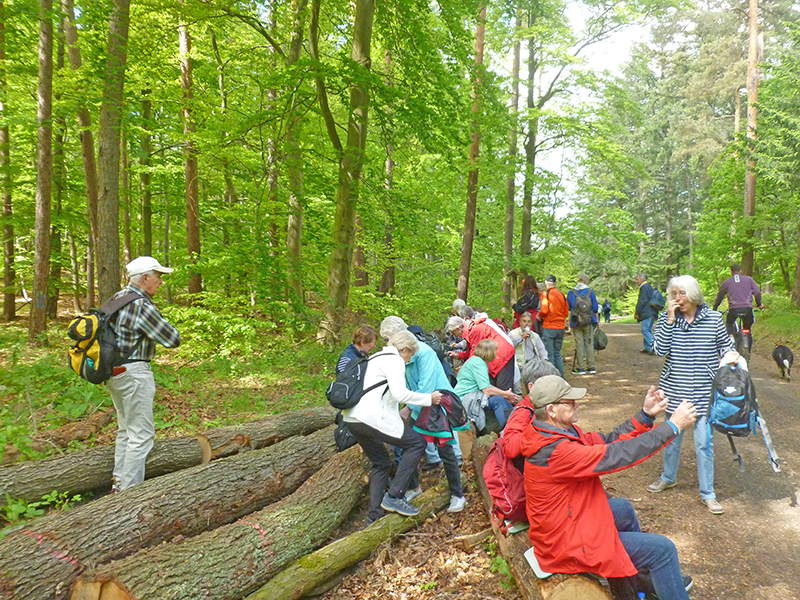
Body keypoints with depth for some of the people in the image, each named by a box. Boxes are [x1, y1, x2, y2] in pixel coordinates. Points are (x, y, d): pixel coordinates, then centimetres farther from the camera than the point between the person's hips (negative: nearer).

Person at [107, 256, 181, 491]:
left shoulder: (118, 297, 9)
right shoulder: (141, 305, -19)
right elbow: (173, 339, -18)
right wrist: (162, 323, 2)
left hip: (113, 371, 10)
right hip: (134, 374, -10)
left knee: (126, 430, 21)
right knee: (141, 435, -2)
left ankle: (119, 482, 29)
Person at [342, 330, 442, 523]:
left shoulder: (377, 358, 25)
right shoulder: (394, 360, -4)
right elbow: (399, 393, -17)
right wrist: (429, 399, -7)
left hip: (353, 418, 10)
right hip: (372, 418, -10)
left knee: (381, 464, 22)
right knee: (417, 442, 0)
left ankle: (375, 515, 22)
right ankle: (394, 496, -2)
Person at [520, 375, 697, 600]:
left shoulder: (559, 431, -3)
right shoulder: (553, 451, -34)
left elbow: (606, 441, -1)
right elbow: (617, 455, -32)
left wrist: (645, 415, -9)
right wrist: (673, 426, -25)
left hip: (567, 520, 10)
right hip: (568, 543, -10)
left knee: (623, 508, 30)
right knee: (663, 549, -2)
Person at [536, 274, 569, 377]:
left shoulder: (545, 293, -8)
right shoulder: (562, 295, 8)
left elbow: (544, 310, -17)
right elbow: (566, 313, 10)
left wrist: (539, 316, 1)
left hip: (549, 327, -5)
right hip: (561, 327, 5)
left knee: (549, 354, 0)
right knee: (557, 352, 16)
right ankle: (561, 375, 17)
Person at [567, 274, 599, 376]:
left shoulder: (571, 292, 1)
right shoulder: (590, 291, 1)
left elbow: (568, 308, 6)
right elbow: (595, 308, 4)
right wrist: (596, 320, 14)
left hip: (576, 321, 0)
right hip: (588, 321, 0)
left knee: (579, 344, 1)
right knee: (589, 343, 7)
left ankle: (581, 368, 3)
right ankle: (591, 367, 10)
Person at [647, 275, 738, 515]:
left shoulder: (713, 318, -5)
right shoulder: (666, 318, -4)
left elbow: (725, 345, 8)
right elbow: (660, 349, -16)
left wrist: (730, 355, -15)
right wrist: (670, 319, -18)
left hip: (704, 392, -1)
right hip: (674, 390, 2)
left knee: (704, 443, 2)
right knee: (672, 438, 18)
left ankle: (707, 493, 17)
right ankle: (668, 477, 39)